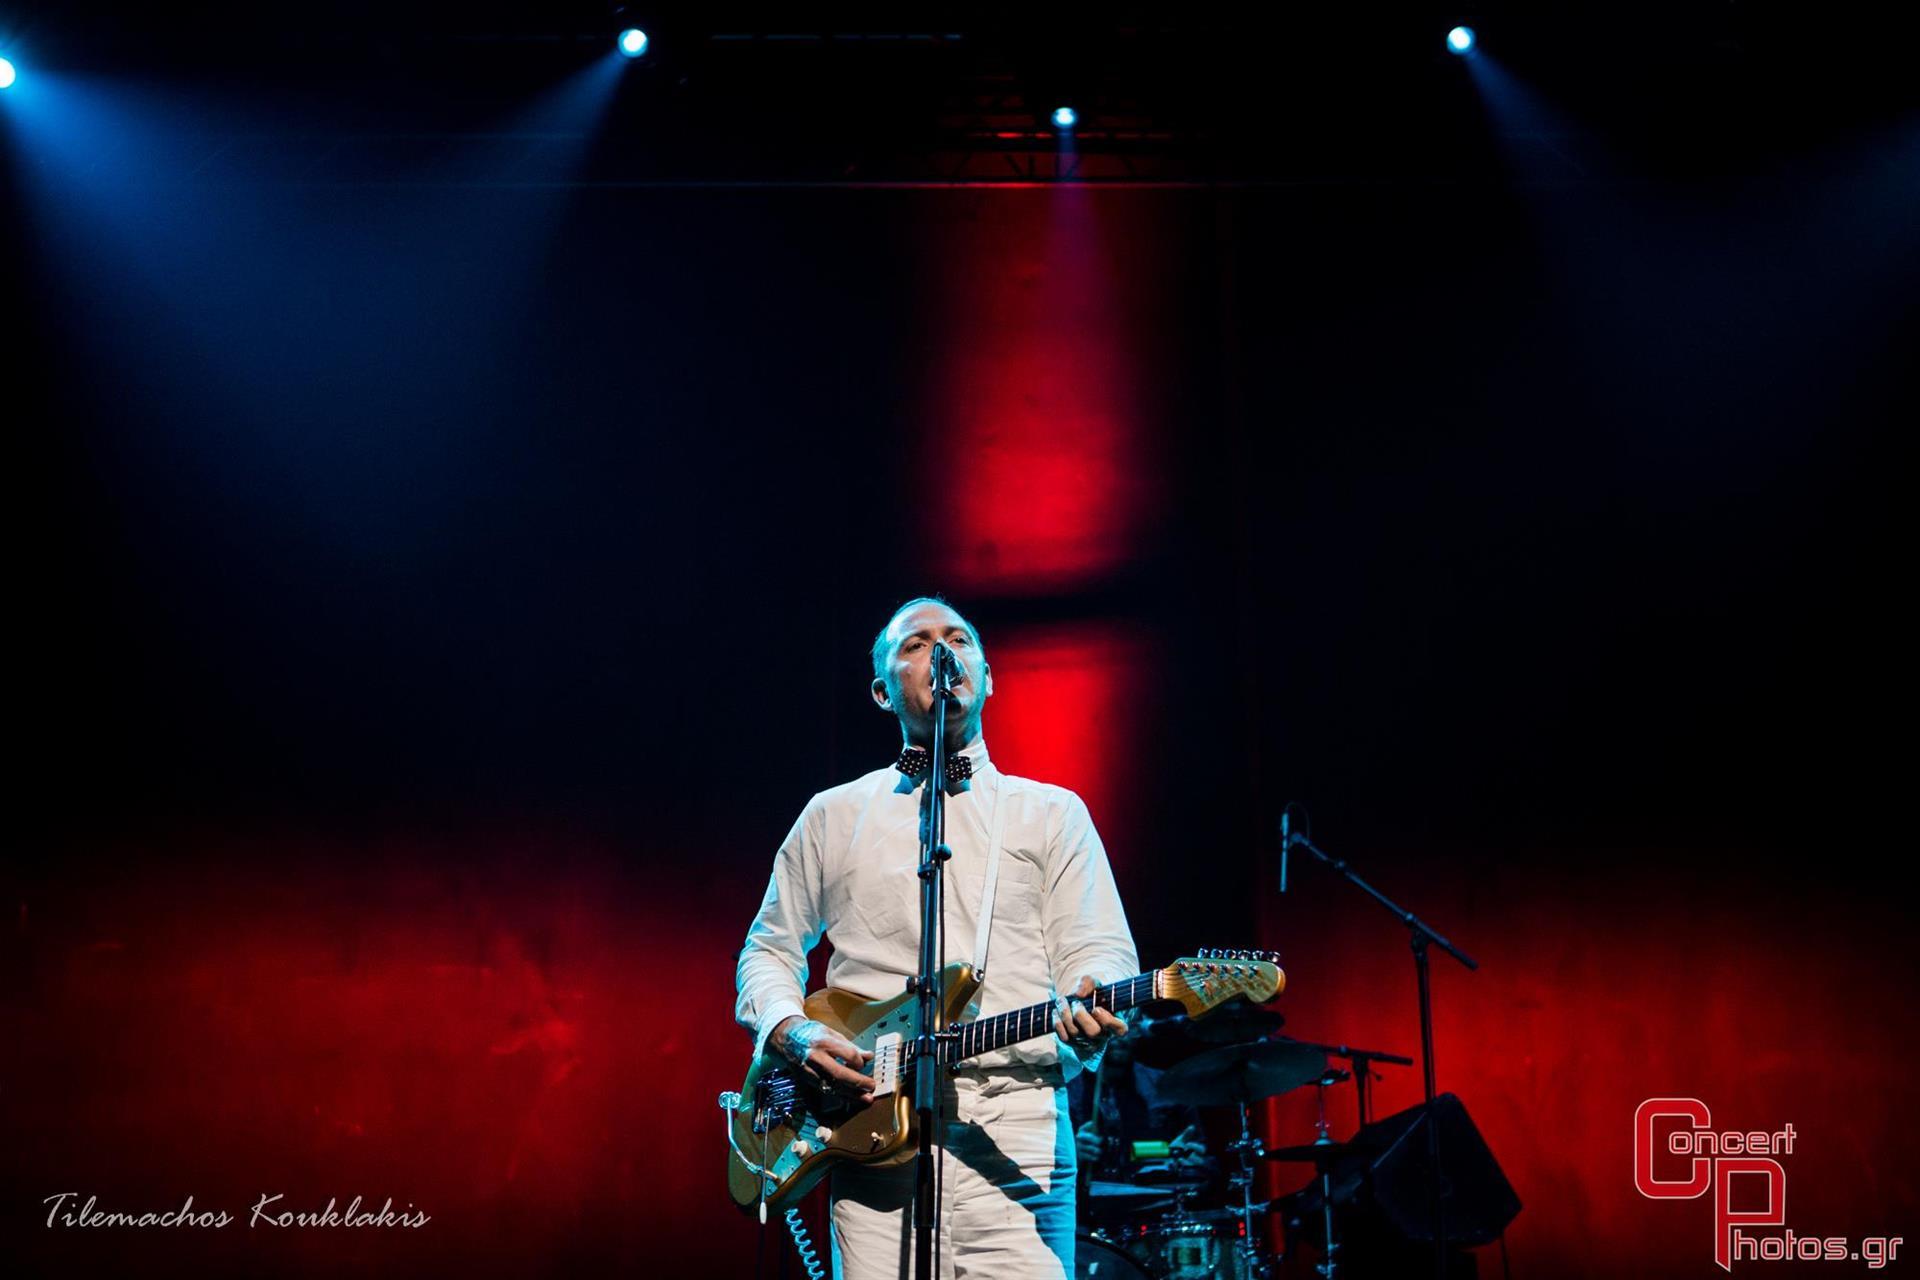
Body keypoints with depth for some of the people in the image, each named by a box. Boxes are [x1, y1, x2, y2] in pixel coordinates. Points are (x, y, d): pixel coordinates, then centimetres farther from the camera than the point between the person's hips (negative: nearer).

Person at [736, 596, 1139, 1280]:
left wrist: (1090, 1011, -18)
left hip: (1017, 1143, -1)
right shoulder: (834, 816, 17)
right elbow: (769, 948, 22)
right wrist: (793, 1033, 1)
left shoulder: (1053, 813, 14)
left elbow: (1099, 951, 6)